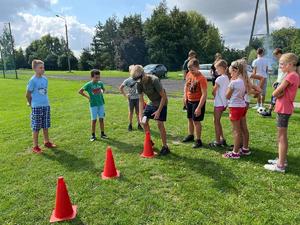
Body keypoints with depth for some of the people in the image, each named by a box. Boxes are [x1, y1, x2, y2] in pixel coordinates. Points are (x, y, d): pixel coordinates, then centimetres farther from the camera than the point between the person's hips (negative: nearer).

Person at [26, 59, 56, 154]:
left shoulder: (45, 79, 5)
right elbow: (28, 94, -5)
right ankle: (35, 146, 14)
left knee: (46, 126, 16)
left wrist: (44, 100, 13)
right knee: (36, 127, 3)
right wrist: (31, 103, 7)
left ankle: (47, 142, 30)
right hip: (36, 107, -5)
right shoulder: (33, 80, -12)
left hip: (46, 105, 6)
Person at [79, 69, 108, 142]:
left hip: (101, 104, 4)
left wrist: (102, 93, 5)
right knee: (94, 120, 3)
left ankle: (102, 134, 21)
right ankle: (93, 135, 14)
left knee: (101, 119, 9)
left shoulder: (100, 83, 1)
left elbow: (103, 89, 23)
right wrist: (87, 96, -4)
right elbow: (80, 91, -2)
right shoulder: (88, 84, -10)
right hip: (93, 105, -3)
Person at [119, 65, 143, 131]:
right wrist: (125, 95, -3)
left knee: (138, 112, 8)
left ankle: (139, 124, 20)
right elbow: (120, 88, 1)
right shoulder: (127, 80, -4)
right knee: (131, 112, 10)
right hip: (131, 99, -1)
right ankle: (130, 125, 22)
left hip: (138, 98, 1)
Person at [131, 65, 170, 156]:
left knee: (160, 124, -12)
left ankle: (165, 147, 2)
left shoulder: (154, 80, -29)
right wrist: (140, 115, -14)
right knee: (144, 121, 6)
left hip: (161, 103, -7)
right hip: (151, 103, 7)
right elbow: (141, 100, -5)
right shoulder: (139, 84, -10)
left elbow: (163, 96, -23)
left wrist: (158, 111, -25)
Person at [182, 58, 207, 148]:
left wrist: (199, 107, -28)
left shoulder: (201, 78, -23)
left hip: (197, 102, -7)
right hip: (189, 101, 7)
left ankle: (198, 140, 10)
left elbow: (204, 94, -25)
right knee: (190, 119, 19)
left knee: (196, 121, -3)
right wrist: (185, 96, 6)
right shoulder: (189, 74, -2)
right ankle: (191, 135, 38)